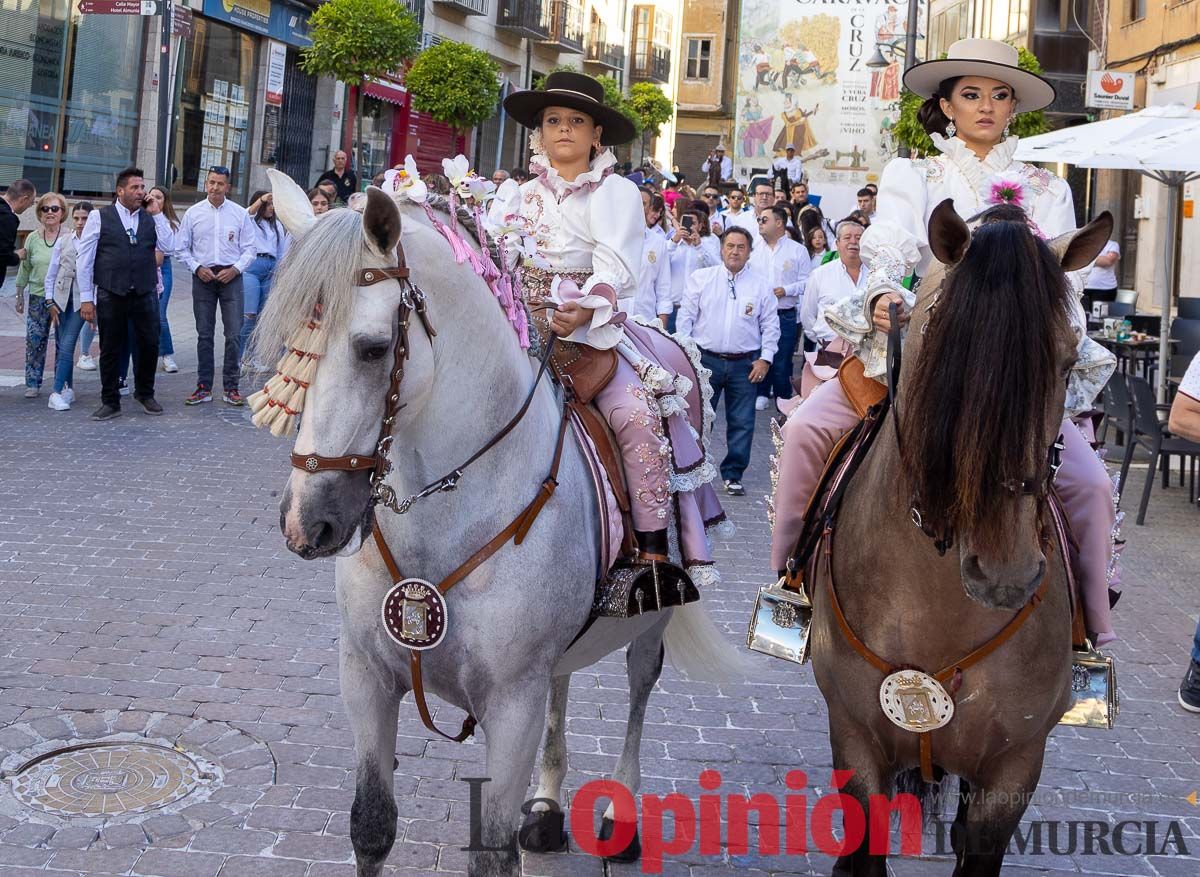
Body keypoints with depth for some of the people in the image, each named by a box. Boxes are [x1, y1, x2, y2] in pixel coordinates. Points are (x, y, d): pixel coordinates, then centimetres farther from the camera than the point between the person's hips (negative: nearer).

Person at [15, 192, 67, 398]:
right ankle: (33, 384, 11)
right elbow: (25, 268, 13)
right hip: (38, 298, 3)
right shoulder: (33, 238, 6)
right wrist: (20, 295, 13)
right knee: (34, 341, 1)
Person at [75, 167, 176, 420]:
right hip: (111, 294, -2)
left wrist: (157, 214, -3)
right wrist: (86, 297, -4)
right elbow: (84, 258, 0)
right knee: (110, 349, 5)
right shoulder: (99, 217, 1)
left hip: (145, 294, 2)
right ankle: (110, 402, 16)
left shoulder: (151, 217, 11)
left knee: (150, 344, 4)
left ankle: (145, 393, 24)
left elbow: (168, 247, -2)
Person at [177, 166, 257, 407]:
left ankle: (231, 387, 3)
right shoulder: (193, 213, 5)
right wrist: (197, 268, -6)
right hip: (203, 277, 1)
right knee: (204, 334, 5)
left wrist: (235, 269, -9)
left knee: (234, 334, -5)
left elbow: (250, 248, 4)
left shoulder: (240, 214, 3)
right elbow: (182, 248, 8)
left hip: (231, 276, -1)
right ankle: (204, 387, 12)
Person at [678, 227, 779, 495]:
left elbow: (771, 324, 8)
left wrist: (765, 358, 1)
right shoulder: (700, 279, 3)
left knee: (742, 423, 3)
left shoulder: (760, 285, 5)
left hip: (745, 364, 1)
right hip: (705, 359, -1)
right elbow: (686, 317, 4)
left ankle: (733, 475, 13)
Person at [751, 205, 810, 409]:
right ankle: (761, 394, 20)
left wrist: (786, 290, -14)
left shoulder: (797, 251, 2)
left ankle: (784, 399, 12)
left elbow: (806, 281, -1)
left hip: (785, 315, -3)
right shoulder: (755, 251, 11)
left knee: (782, 360, 0)